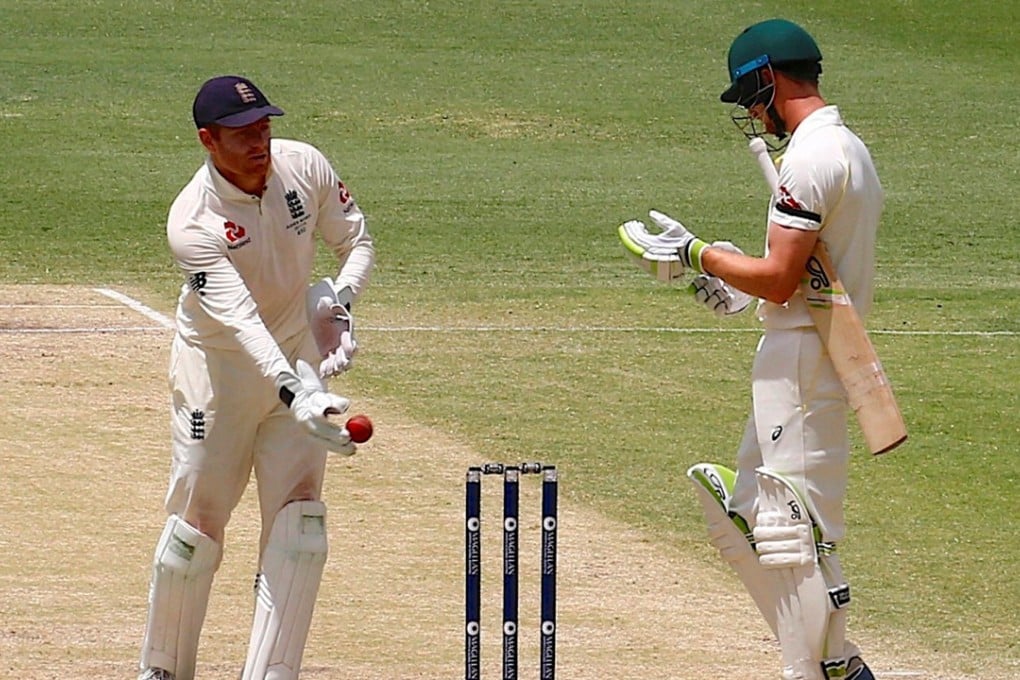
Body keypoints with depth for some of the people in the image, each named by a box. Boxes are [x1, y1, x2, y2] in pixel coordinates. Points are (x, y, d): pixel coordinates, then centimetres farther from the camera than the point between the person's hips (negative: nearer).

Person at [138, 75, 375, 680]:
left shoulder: (304, 166, -13)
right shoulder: (192, 222, -26)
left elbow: (357, 241, 3)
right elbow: (238, 319, -37)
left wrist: (339, 302, -18)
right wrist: (296, 396, -50)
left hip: (299, 357, 4)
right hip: (217, 366, -4)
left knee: (300, 517, -7)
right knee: (197, 523, 2)